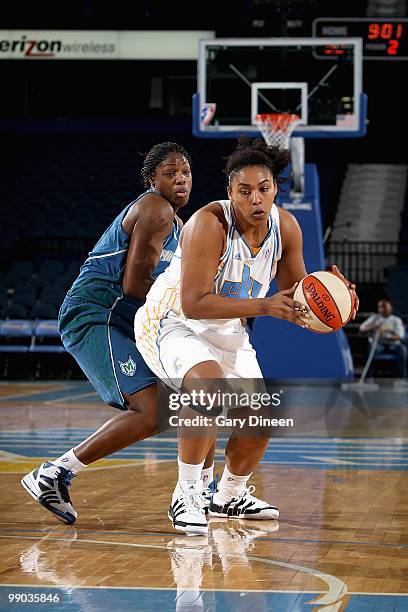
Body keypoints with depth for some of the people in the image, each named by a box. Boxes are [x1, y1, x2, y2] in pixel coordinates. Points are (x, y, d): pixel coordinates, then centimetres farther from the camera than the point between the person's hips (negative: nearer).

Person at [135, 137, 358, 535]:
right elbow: (193, 304, -35)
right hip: (172, 321, -7)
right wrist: (263, 306, -41)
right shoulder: (210, 224, -30)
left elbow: (298, 295, 1)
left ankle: (229, 496, 37)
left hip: (226, 331, 7)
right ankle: (185, 496, -21)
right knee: (209, 386, -35)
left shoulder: (285, 226, -11)